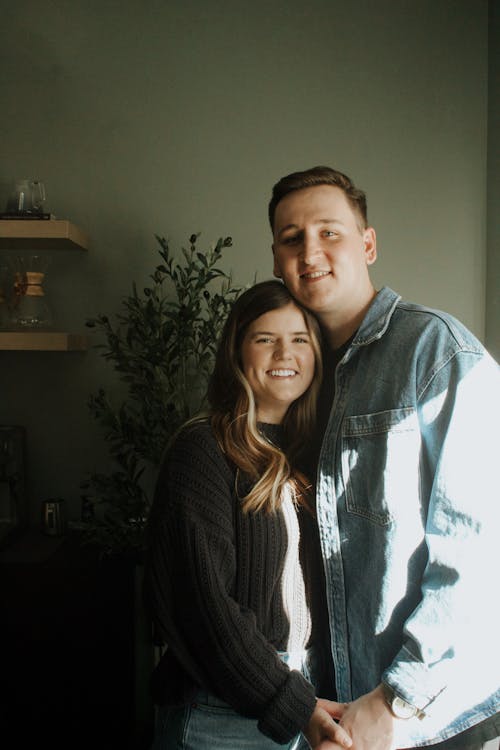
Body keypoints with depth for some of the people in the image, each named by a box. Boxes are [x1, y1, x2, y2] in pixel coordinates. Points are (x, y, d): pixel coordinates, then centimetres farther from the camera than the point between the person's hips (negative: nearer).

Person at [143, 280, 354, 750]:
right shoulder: (203, 449, -12)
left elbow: (317, 585, 10)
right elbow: (201, 600, -18)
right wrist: (294, 706, -20)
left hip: (305, 698, 6)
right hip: (220, 710, -6)